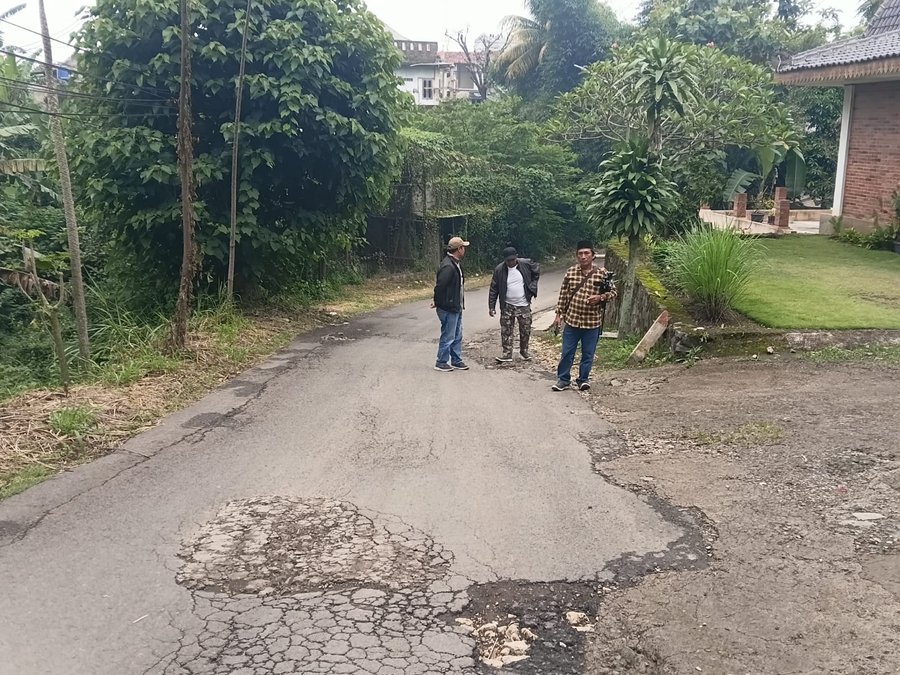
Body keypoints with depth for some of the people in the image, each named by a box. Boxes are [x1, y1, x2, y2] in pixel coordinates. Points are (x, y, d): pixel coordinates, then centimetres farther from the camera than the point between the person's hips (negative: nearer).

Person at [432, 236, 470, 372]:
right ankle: (441, 363, 11)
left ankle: (456, 361, 27)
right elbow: (439, 286, -26)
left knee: (457, 337, 17)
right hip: (448, 309, -10)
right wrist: (438, 303, -13)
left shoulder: (456, 264, 11)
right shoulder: (448, 266, -23)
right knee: (448, 337, 0)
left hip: (456, 308, 10)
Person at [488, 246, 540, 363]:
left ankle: (524, 351, 28)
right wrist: (491, 306, -8)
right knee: (506, 331, -1)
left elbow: (537, 271, 13)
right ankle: (506, 354, 6)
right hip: (507, 306, -1)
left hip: (524, 305, 1)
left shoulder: (526, 264, -8)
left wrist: (532, 285, 4)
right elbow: (494, 289, -5)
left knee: (526, 330, 9)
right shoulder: (499, 270, -10)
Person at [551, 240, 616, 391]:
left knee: (588, 354, 9)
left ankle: (583, 379, 26)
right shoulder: (570, 272, 0)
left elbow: (613, 292, 3)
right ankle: (563, 380, 20)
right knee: (567, 353, 7)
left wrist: (600, 297, -15)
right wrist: (559, 314, 5)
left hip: (592, 322, -1)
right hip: (572, 320, 1)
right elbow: (563, 295, 6)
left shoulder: (602, 273, -5)